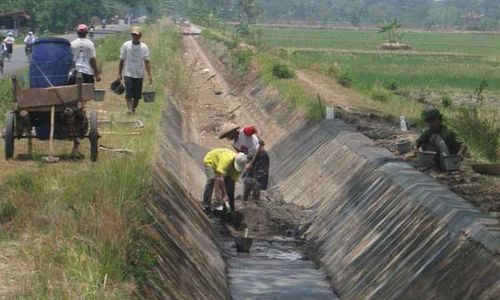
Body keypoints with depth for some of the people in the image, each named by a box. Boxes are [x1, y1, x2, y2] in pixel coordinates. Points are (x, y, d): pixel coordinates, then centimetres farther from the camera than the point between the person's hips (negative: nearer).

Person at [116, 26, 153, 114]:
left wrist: (149, 75, -10)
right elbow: (122, 61, 5)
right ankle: (130, 110, -22)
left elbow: (146, 62, 1)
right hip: (128, 74, -1)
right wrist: (119, 74, 3)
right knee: (129, 94, -15)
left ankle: (133, 109, 22)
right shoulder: (126, 45, 1)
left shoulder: (144, 47, 3)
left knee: (137, 96, 4)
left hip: (139, 75, 2)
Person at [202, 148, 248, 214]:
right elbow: (220, 178, -50)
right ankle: (206, 205, -21)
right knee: (212, 180, -26)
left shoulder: (239, 165, -23)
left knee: (230, 182, -7)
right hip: (211, 160, -6)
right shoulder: (226, 161, -45)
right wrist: (224, 195, -51)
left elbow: (233, 181, -18)